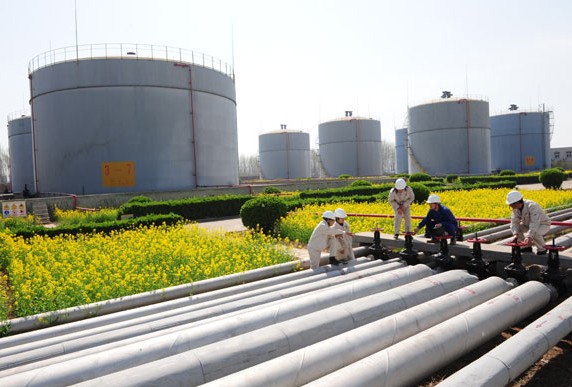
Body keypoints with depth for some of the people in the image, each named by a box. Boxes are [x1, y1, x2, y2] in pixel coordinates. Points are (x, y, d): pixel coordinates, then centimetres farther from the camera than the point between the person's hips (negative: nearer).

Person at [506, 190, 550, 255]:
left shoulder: (532, 206, -36)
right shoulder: (515, 208, -15)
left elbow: (535, 224, -44)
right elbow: (514, 222, -20)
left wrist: (529, 237, -54)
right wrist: (515, 234, -37)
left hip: (543, 225, -7)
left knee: (535, 234, -36)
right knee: (515, 228, -11)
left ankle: (542, 248, -5)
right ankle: (527, 247, 5)